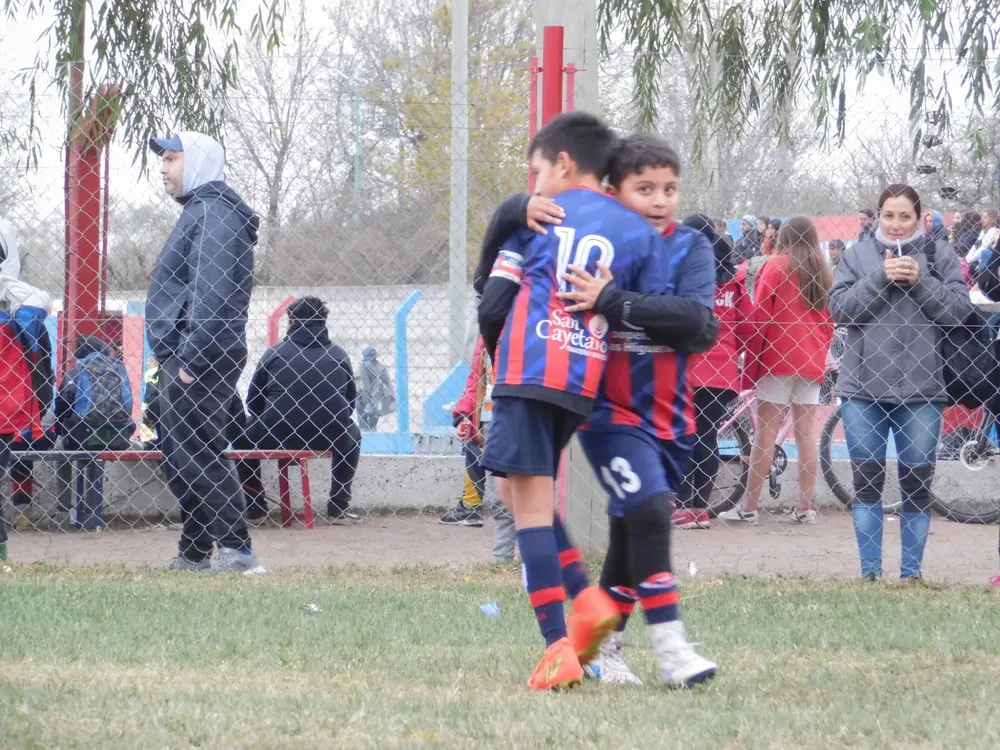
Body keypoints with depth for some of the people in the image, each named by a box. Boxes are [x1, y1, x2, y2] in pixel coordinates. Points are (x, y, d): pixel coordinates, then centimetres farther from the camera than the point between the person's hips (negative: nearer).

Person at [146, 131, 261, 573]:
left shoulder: (215, 212, -13)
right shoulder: (198, 211, 21)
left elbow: (213, 295, -22)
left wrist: (191, 359, -25)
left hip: (202, 357, -11)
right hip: (183, 359, 11)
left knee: (196, 456, -14)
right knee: (178, 457, 13)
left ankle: (236, 550, -17)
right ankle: (193, 554, 19)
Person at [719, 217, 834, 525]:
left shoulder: (776, 267, -4)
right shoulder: (824, 273, 9)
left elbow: (759, 317, -6)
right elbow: (829, 321, 12)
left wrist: (750, 365, -3)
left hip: (778, 356, -4)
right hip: (812, 360, 4)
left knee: (766, 428, -3)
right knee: (806, 430, 6)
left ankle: (749, 508, -3)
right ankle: (805, 508, 5)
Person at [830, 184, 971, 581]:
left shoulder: (940, 256, 4)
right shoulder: (857, 255, 6)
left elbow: (959, 309, -4)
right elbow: (839, 308, -4)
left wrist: (920, 280, -15)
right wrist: (880, 278, -15)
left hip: (921, 388, -1)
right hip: (864, 386, 1)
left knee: (917, 484, 4)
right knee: (866, 482, 4)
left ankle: (912, 571, 12)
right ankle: (870, 571, 10)